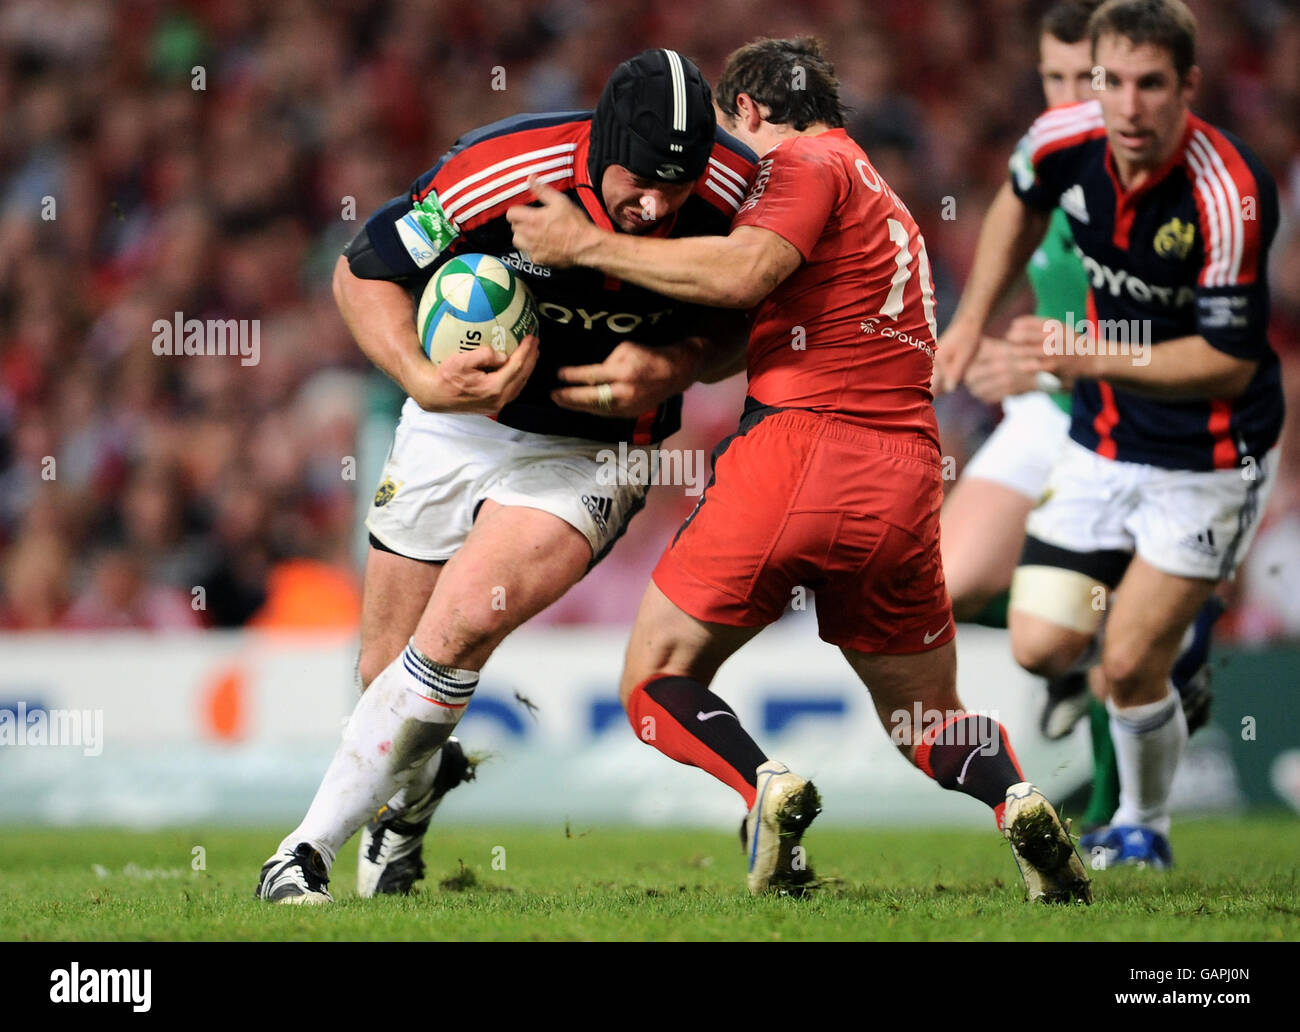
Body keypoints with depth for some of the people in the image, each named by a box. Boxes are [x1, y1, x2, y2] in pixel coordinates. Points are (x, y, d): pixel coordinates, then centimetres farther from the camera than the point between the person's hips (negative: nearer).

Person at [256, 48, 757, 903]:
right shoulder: (494, 174, -27)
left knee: (460, 626, -24)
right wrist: (422, 378, -27)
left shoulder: (735, 192, -22)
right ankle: (416, 784, 46)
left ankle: (310, 849, -13)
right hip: (461, 418, 1)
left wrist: (670, 370, -22)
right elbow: (363, 272, -11)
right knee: (389, 672, 9)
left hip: (595, 450, -1)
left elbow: (747, 313, -2)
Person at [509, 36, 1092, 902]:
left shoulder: (807, 161, 1)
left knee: (657, 682, 3)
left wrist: (587, 245, -11)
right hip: (905, 472, 7)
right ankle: (1017, 798, -14)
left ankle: (767, 787, -24)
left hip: (803, 441, -7)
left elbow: (743, 273, -15)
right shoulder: (884, 199, 28)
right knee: (930, 720, 17)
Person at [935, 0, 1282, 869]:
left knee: (1130, 666, -8)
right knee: (1043, 649, -1)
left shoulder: (1230, 193, -28)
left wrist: (1096, 359, -32)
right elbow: (1021, 204, 15)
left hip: (1209, 460, -5)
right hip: (1103, 440, 5)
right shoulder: (1066, 141, -11)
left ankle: (1144, 829, 19)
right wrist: (973, 319, 11)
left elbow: (1230, 361, -24)